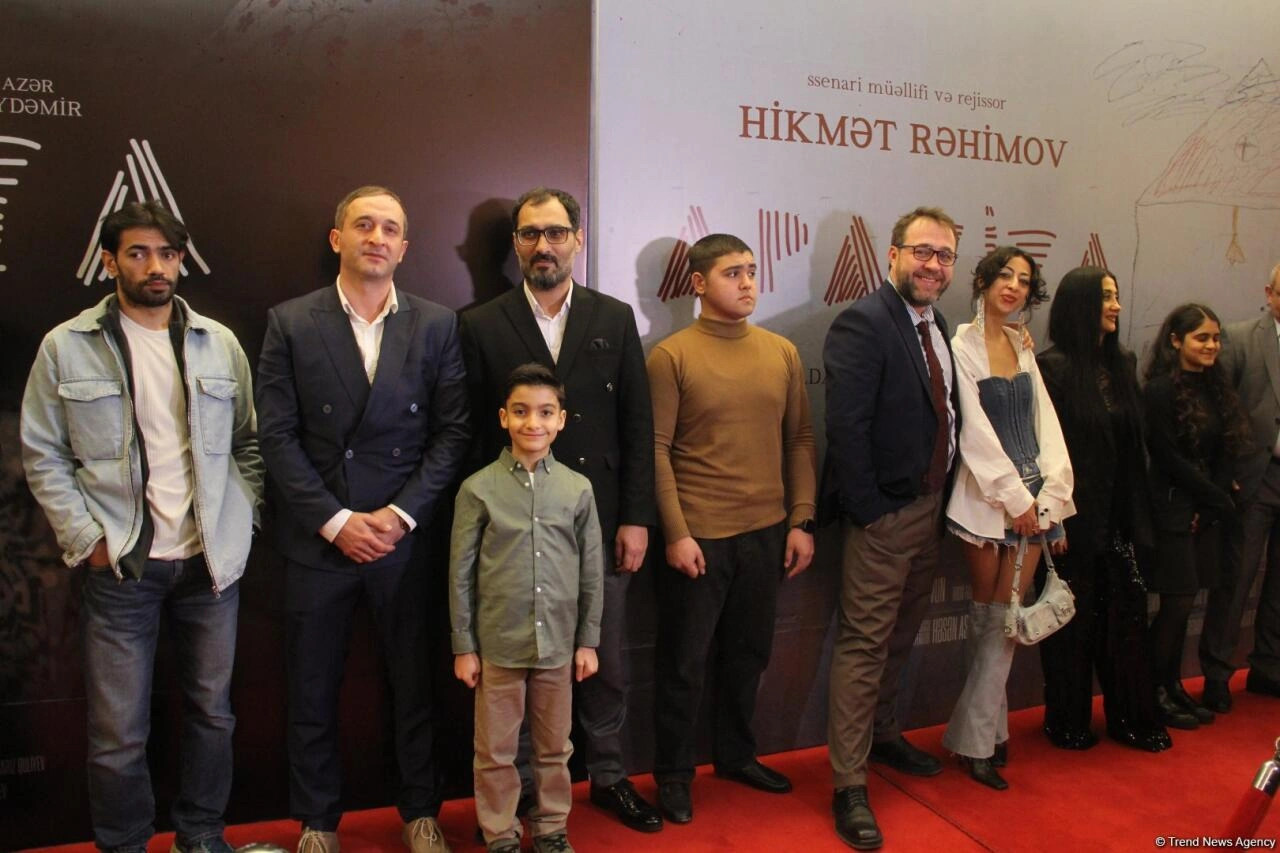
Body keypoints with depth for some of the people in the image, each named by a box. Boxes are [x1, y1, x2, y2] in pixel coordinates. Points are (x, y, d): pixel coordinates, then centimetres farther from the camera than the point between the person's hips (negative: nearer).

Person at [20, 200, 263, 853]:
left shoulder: (220, 344, 5)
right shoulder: (66, 347, -1)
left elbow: (248, 443, 10)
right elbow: (42, 455, 2)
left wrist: (242, 523, 2)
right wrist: (85, 539, -5)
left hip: (212, 560, 2)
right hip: (120, 565, -2)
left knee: (212, 712, 14)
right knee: (119, 733, 4)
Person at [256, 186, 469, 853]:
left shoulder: (436, 325, 2)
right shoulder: (290, 323, 0)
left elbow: (452, 432, -1)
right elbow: (277, 435, -4)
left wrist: (400, 515, -10)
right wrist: (335, 521, -11)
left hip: (405, 538, 1)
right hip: (317, 540, 0)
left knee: (415, 684, 11)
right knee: (313, 691, 12)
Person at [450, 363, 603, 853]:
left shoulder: (578, 489, 0)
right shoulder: (478, 489, -5)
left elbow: (591, 571, 5)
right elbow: (461, 574, -2)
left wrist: (588, 641, 5)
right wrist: (464, 646, -1)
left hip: (558, 644, 2)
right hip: (497, 644, -2)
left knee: (554, 747, 16)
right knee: (496, 750, 11)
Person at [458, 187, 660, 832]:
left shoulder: (615, 319, 5)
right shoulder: (481, 326, 0)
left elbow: (638, 427, 4)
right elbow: (473, 436, 0)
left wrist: (635, 519, -1)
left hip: (601, 527, 2)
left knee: (606, 663, 14)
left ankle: (608, 775, 34)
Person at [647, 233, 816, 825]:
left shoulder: (782, 353, 6)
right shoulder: (670, 356, -6)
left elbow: (800, 439, 8)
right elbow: (657, 450, -8)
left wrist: (801, 522, 3)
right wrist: (676, 532, -13)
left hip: (767, 532, 4)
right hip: (698, 536, -4)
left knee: (748, 653, 17)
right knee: (683, 661, 8)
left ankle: (736, 754, 36)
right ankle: (674, 772, 26)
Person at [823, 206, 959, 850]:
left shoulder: (936, 325, 10)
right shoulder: (863, 323, -16)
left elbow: (943, 415, 12)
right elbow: (846, 427, -22)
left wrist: (943, 495, 6)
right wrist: (869, 509, -19)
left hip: (931, 506, 8)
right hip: (883, 512, -8)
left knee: (900, 634, 21)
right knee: (864, 642, -1)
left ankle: (883, 736, 40)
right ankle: (849, 786, 9)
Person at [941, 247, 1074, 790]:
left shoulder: (1023, 346, 11)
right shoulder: (963, 345, -7)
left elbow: (1044, 421, 8)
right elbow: (975, 432, -12)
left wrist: (1050, 495, -2)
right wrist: (1014, 497, -12)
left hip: (1032, 495, 5)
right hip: (986, 495, -5)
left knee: (1007, 613, 5)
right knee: (988, 612, 4)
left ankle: (980, 733, 16)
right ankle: (977, 736, 17)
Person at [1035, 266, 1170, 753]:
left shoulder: (1123, 364, 9)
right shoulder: (1053, 367, -11)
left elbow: (1135, 444, 11)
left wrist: (1137, 513, 8)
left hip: (1117, 516, 6)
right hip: (1073, 516, -6)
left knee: (1126, 613, 11)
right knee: (1073, 618, 6)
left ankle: (1130, 717, 27)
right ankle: (1068, 724, 23)